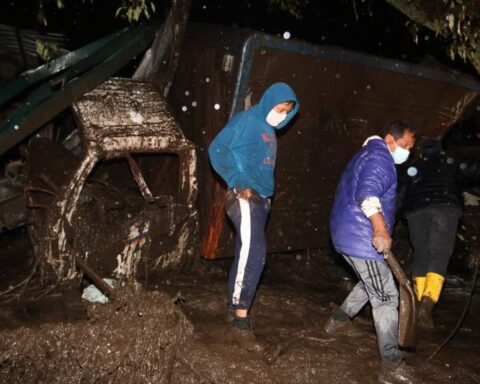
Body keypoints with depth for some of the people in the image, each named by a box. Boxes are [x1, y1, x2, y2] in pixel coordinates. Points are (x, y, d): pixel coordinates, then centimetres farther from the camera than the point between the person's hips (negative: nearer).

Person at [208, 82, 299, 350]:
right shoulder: (246, 121, -6)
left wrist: (267, 193, 13)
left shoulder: (270, 130, 18)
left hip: (262, 198, 9)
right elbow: (218, 149, -12)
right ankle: (241, 315, -14)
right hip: (245, 197, -9)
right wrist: (238, 182, -19)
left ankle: (237, 306, 21)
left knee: (249, 252, 11)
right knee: (254, 251, -18)